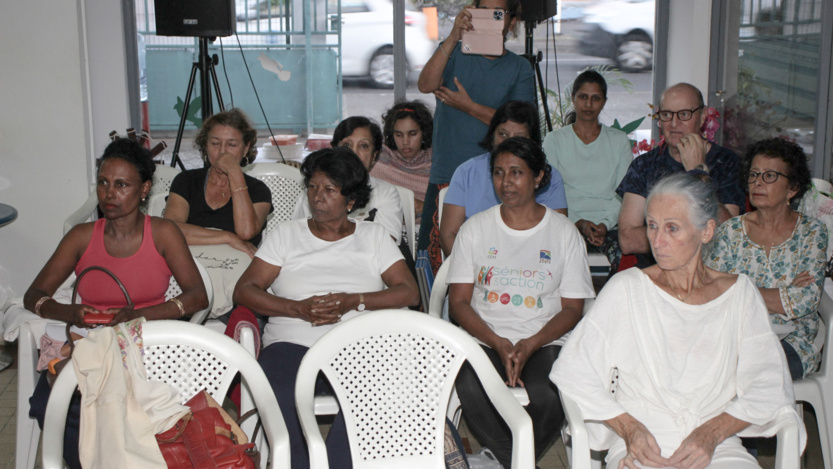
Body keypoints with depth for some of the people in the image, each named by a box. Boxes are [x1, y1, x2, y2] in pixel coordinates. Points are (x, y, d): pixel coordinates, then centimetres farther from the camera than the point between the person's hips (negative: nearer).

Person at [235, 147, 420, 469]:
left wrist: (354, 301, -9)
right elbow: (244, 290, 9)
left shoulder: (374, 236, 18)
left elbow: (409, 292, 8)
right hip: (293, 342, 0)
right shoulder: (287, 234, 18)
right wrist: (299, 308, -7)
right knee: (283, 401, -34)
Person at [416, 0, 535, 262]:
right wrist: (453, 38, -21)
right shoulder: (453, 53, 10)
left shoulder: (520, 68, 10)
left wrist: (470, 107, -9)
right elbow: (425, 85, -12)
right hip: (445, 177, 0)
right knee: (433, 258, -3)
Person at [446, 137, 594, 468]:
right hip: (484, 339, 1)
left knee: (547, 395, -33)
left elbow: (572, 307, 5)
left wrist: (530, 345, -12)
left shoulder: (564, 232, 7)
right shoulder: (475, 229, 9)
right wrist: (498, 344, -12)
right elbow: (458, 301, 4)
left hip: (544, 342, 0)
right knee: (471, 390, -33)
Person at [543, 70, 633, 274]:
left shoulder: (619, 141, 15)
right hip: (568, 224, -1)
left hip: (610, 224, 1)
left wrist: (605, 224, -10)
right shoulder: (555, 140, 11)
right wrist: (579, 223, -11)